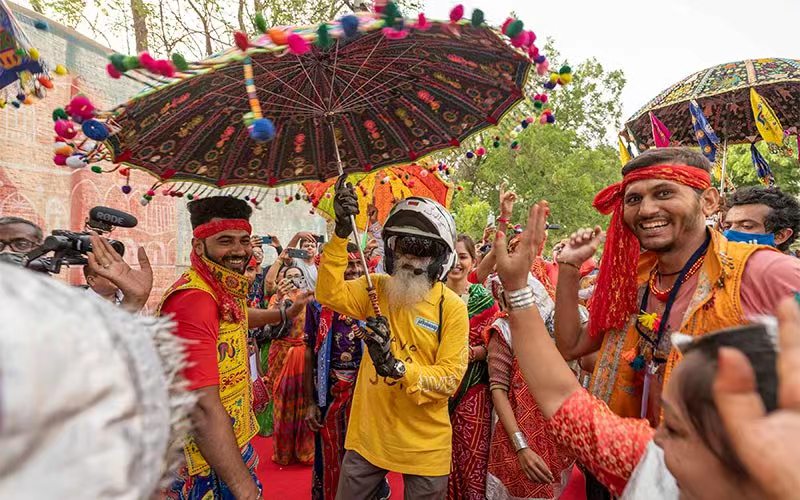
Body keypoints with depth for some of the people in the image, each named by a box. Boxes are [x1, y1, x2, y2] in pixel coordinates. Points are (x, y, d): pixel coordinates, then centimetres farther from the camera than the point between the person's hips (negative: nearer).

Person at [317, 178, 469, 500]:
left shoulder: (452, 307, -11)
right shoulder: (377, 289, -1)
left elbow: (451, 378, -15)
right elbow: (329, 294, -16)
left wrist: (398, 368, -30)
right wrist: (341, 233, -23)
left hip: (424, 443, -2)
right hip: (369, 434, 3)